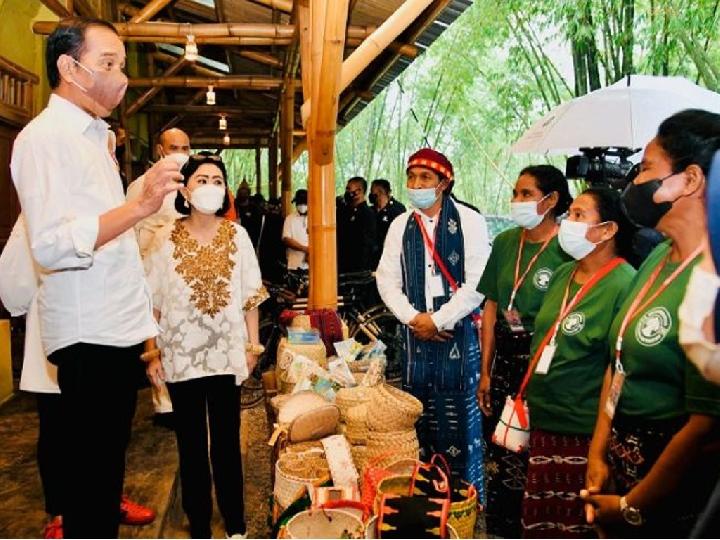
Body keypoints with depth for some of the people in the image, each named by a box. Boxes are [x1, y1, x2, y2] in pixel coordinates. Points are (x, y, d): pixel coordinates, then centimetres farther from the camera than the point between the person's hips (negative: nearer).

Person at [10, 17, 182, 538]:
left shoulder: (93, 137, 17)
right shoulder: (44, 137, -11)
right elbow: (51, 245, -25)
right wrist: (140, 206, -35)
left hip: (119, 330, 9)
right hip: (88, 336, -9)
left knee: (108, 463, 18)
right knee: (89, 472, 2)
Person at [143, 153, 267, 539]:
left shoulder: (237, 235, 0)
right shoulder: (167, 238, -2)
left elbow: (250, 296, 4)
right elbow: (152, 302, 0)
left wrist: (252, 345, 3)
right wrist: (152, 353, -2)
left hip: (225, 353, 0)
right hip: (180, 354, 0)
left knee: (227, 442, 8)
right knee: (191, 443, 11)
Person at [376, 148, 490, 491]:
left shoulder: (469, 221, -4)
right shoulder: (400, 225, 10)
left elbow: (477, 283, -10)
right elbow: (387, 279, 8)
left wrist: (438, 320, -11)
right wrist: (413, 318, -6)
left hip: (457, 331, -4)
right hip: (416, 331, 4)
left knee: (458, 417, -1)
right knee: (419, 414, 9)